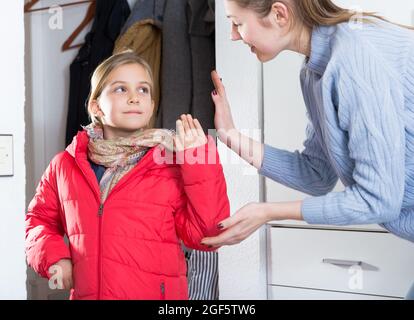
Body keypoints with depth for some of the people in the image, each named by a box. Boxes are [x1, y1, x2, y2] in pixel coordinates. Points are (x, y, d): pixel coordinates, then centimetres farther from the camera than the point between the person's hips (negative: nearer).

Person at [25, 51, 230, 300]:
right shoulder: (66, 165, 1)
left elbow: (205, 233, -15)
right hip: (85, 292, 2)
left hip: (158, 293, -2)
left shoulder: (175, 165, -8)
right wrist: (53, 255, -5)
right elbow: (40, 220, 14)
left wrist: (198, 162, -21)